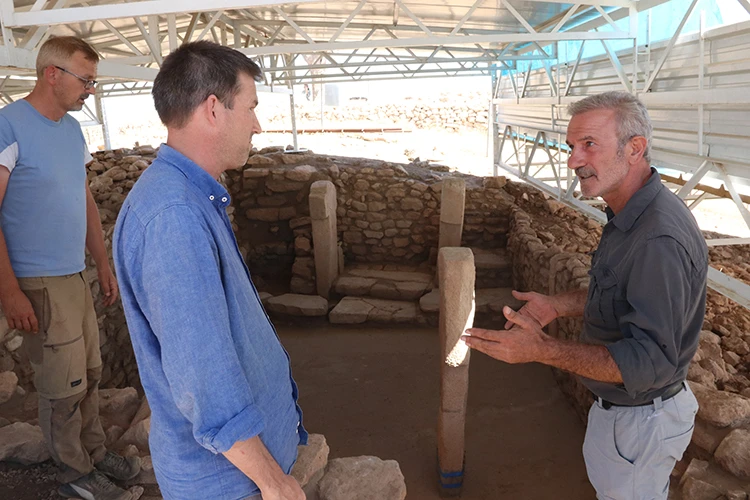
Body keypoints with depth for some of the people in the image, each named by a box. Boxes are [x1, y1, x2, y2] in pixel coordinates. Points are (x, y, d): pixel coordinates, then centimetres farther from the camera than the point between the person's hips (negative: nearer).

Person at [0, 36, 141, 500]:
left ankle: (95, 452, 32)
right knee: (64, 386, 3)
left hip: (77, 276, 7)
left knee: (90, 374, 15)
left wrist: (104, 265, 17)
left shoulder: (73, 128, 9)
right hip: (39, 284, -7)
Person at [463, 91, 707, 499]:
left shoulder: (660, 242, -33)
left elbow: (648, 362, -34)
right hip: (619, 403, 9)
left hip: (638, 419, -9)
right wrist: (558, 305, 3)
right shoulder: (630, 216, 1)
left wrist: (543, 351, -35)